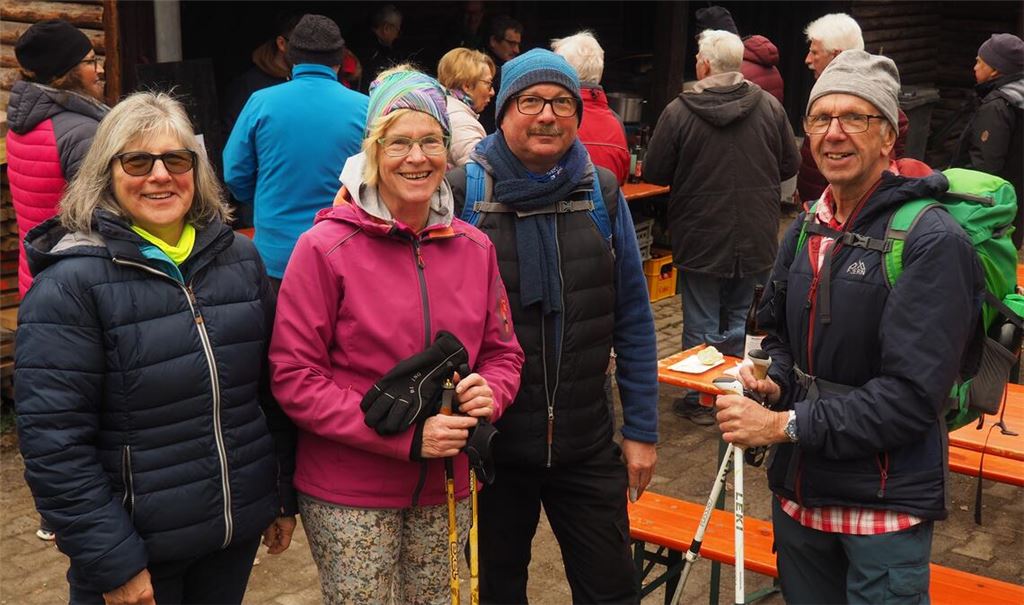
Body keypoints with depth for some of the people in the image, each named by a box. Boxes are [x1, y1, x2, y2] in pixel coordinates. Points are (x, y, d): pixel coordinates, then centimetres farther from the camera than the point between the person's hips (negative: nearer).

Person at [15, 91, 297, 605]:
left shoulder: (239, 258, 4)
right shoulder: (70, 283, -13)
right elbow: (54, 443, -16)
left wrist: (284, 496, 11)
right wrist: (114, 564, -17)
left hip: (238, 531, 5)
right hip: (137, 548, -5)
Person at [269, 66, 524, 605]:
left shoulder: (474, 248, 2)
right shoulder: (326, 248, -12)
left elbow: (503, 352, 11)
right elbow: (293, 378, -14)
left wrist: (491, 392, -13)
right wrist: (406, 436, -20)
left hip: (445, 488, 5)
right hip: (349, 492, -4)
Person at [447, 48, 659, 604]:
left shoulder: (601, 193, -2)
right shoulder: (460, 194, -9)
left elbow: (633, 322, 3)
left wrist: (641, 429, 2)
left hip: (587, 447, 2)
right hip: (490, 446, -1)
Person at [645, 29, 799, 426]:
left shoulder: (678, 112, -14)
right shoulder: (769, 106, -5)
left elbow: (653, 173, -7)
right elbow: (790, 164, 4)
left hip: (699, 237, -3)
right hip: (756, 239, 3)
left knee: (701, 324, 9)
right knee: (745, 319, 17)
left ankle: (698, 400, 18)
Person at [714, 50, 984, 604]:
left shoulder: (932, 241, -16)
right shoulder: (807, 230, 6)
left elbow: (912, 396, -21)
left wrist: (785, 425, -21)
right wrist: (770, 380, -4)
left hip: (886, 503, -7)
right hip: (799, 490, 7)